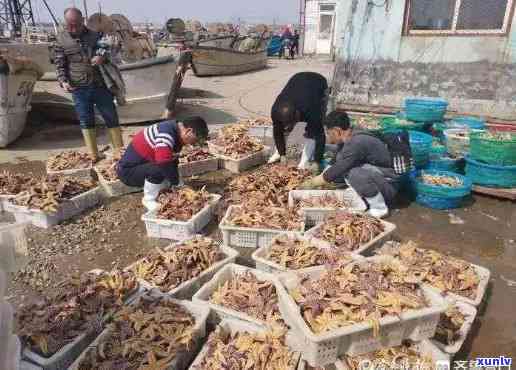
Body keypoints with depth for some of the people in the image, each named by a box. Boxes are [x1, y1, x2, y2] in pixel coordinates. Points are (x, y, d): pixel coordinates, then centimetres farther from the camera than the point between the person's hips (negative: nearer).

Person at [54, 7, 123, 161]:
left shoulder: (95, 33, 4)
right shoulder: (61, 39, 3)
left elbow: (108, 47, 7)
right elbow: (60, 64, 6)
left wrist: (103, 55, -17)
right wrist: (63, 81, -11)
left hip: (101, 85, 0)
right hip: (78, 88, 0)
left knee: (111, 118, 5)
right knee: (86, 122, 7)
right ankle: (93, 156, 18)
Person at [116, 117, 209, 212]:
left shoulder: (176, 132, 3)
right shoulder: (166, 134, -28)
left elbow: (173, 161, 9)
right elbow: (164, 163, -38)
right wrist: (177, 183, -24)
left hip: (142, 165, 9)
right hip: (127, 171, -9)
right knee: (158, 169, -31)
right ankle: (149, 200, -9)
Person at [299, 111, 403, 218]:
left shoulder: (357, 143, -27)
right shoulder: (348, 140, 1)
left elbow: (335, 172, -25)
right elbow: (336, 168, 8)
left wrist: (311, 184, -13)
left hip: (388, 185, -8)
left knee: (356, 173, -33)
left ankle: (379, 208, -12)